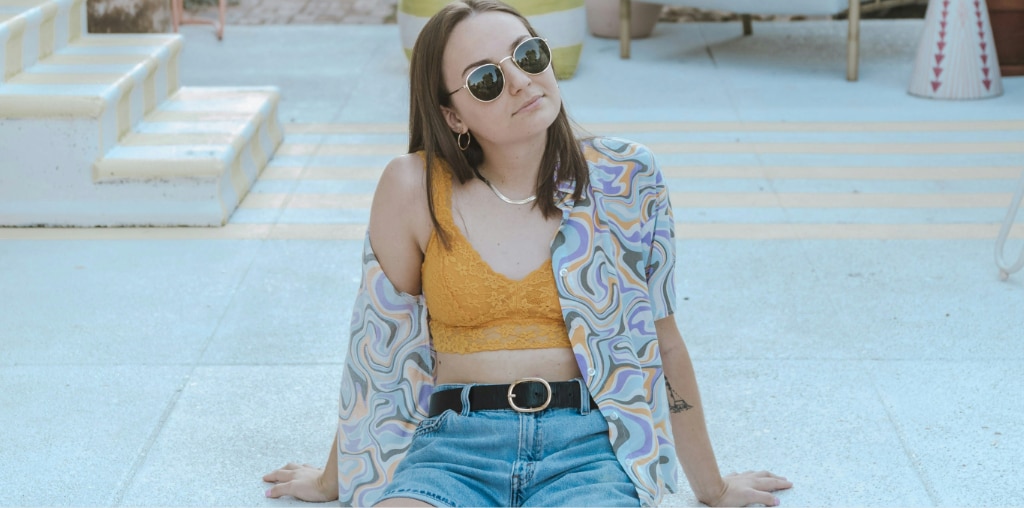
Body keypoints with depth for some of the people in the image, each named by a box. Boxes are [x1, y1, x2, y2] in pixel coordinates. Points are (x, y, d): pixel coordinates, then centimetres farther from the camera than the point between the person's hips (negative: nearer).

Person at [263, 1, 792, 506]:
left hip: (587, 441, 0)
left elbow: (663, 343, 12)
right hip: (456, 444, 0)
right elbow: (377, 346, 11)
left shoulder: (624, 179, 2)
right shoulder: (414, 188, -1)